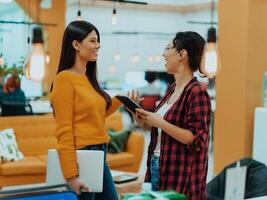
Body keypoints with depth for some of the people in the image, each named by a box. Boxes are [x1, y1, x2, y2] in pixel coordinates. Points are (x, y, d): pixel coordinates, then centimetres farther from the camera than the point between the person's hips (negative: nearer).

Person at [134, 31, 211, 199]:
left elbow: (195, 139, -20)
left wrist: (160, 123, -22)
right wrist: (146, 123, 1)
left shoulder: (197, 91, -15)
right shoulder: (173, 88, 10)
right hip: (157, 167, 8)